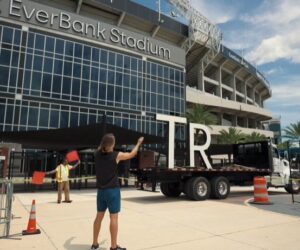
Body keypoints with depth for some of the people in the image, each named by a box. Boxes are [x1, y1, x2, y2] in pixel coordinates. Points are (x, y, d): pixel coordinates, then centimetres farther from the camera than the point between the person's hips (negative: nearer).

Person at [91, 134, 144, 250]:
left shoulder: (97, 154, -1)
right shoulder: (116, 155, -13)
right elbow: (131, 154, 3)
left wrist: (104, 141, 40)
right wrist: (139, 143, 18)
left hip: (101, 190, 6)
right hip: (112, 190, -6)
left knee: (99, 216, 14)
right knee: (113, 217, 1)